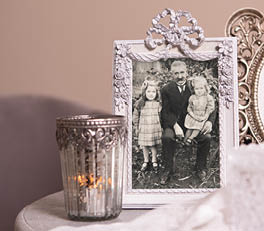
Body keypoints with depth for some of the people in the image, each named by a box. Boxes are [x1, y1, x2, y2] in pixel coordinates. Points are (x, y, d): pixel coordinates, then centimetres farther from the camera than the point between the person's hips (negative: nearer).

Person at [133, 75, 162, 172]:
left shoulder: (158, 104, -5)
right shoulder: (139, 104, -6)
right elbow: (136, 116, 4)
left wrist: (162, 127, 6)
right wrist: (137, 127, 7)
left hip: (155, 128, -1)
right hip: (143, 129, 1)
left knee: (153, 145, 7)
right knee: (144, 146, 12)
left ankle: (154, 161, 29)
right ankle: (146, 161, 32)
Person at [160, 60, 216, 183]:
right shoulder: (166, 90, -2)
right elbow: (166, 112, -7)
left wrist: (210, 121, -18)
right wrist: (175, 126, -25)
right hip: (173, 123, -1)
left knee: (206, 137, -24)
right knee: (167, 137, -31)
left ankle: (200, 167, 1)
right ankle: (168, 170, -13)